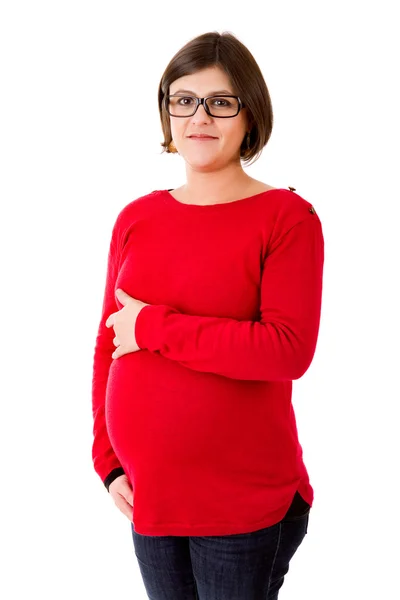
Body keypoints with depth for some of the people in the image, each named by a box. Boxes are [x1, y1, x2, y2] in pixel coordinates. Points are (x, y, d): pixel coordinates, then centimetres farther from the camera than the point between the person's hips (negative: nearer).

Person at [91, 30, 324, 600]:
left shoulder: (287, 217, -9)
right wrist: (108, 462, 3)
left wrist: (153, 327, -17)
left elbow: (289, 350, -20)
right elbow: (108, 346, 9)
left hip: (247, 504, -4)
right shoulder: (136, 218, 5)